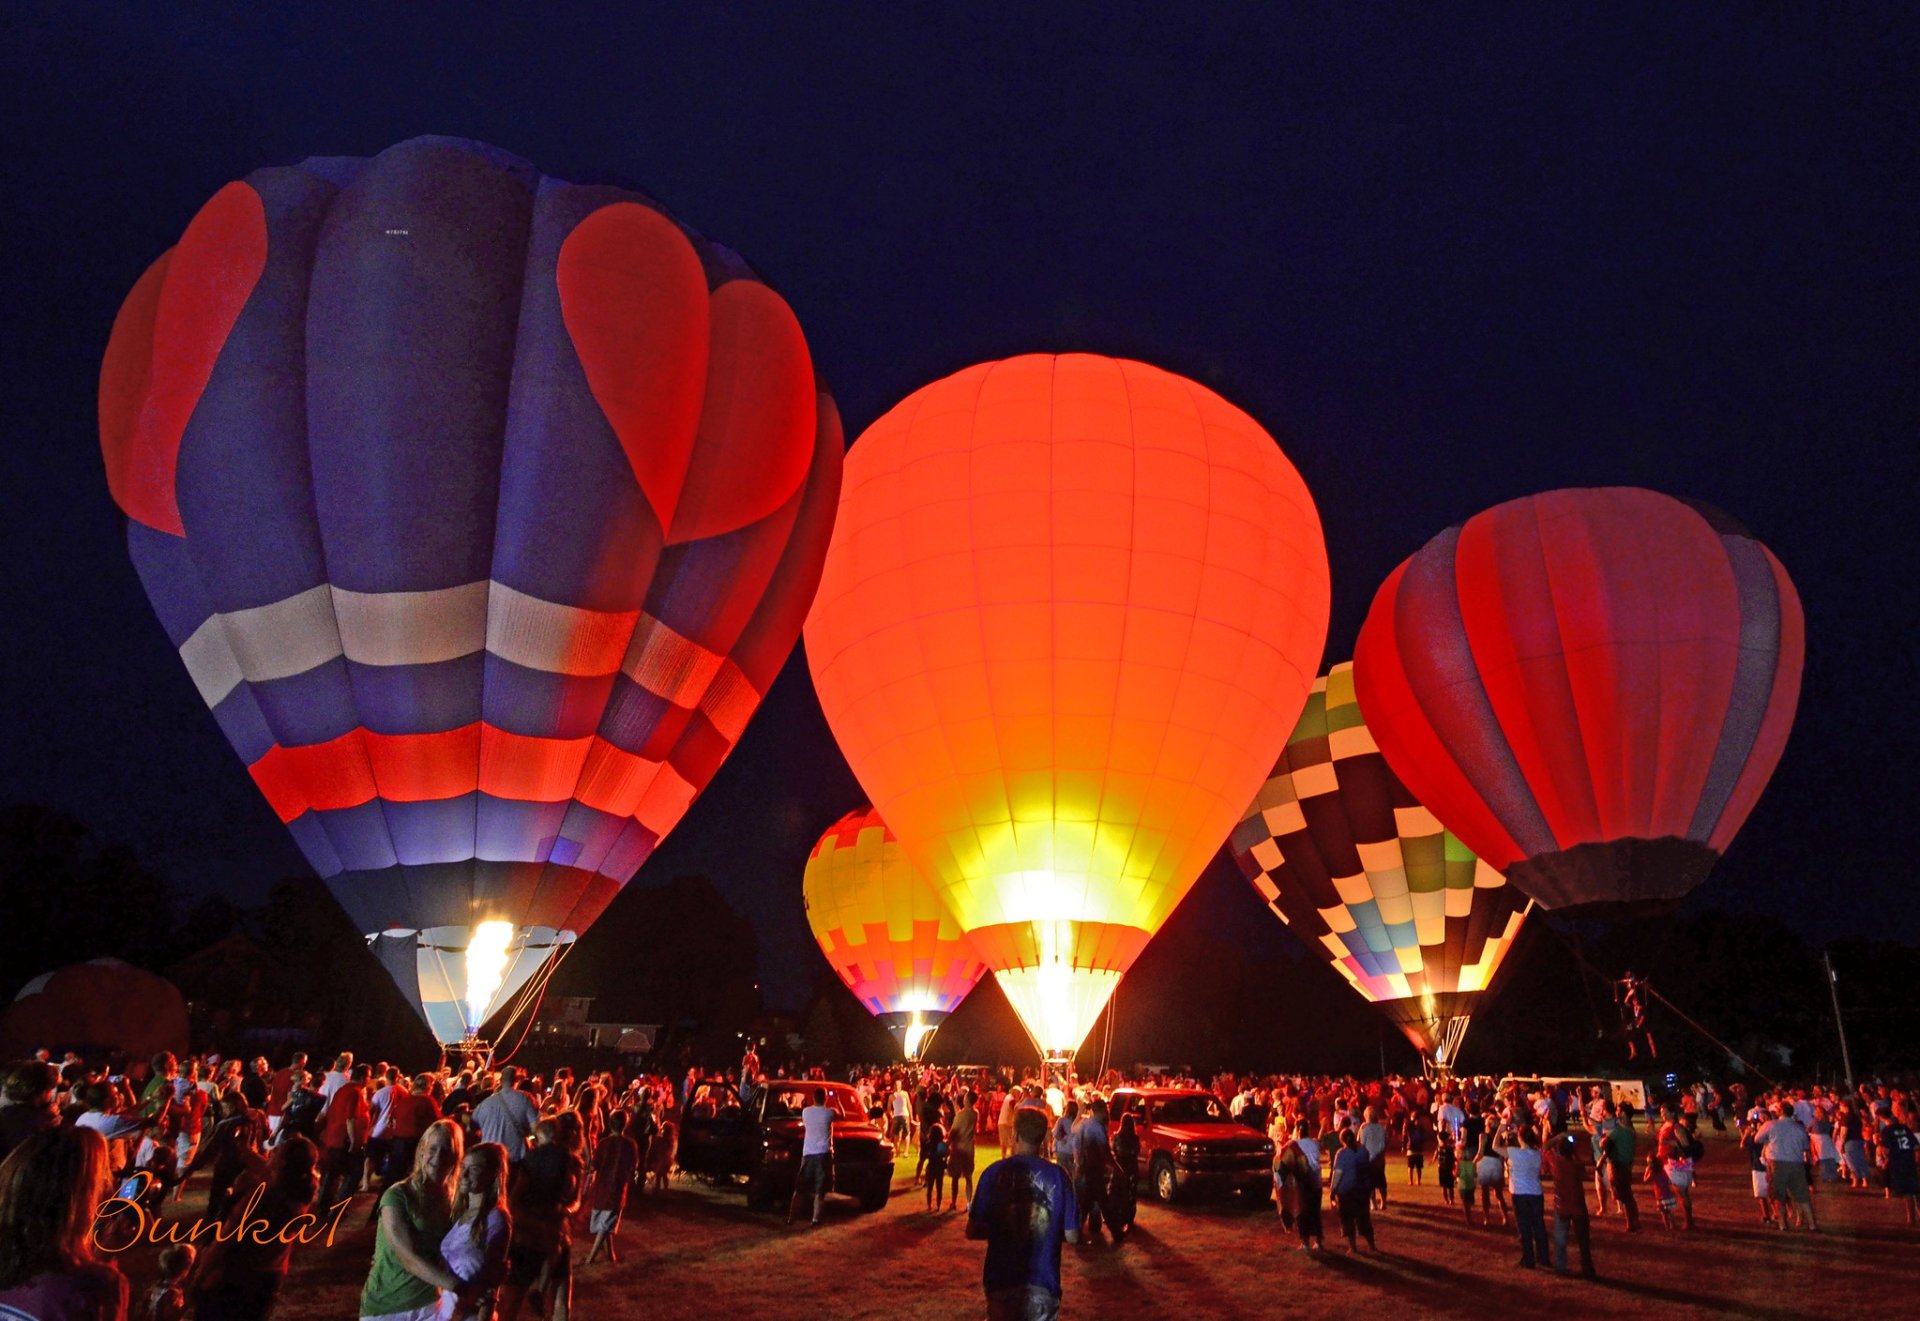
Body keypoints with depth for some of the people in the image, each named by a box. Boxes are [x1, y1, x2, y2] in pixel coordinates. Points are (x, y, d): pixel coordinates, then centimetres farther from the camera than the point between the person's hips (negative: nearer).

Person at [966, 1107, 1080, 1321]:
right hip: (1043, 1283, 0)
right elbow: (1071, 1236, -4)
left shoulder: (995, 1172, -10)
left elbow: (973, 1231, -7)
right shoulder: (1057, 1175, -8)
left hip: (1002, 1280, 0)